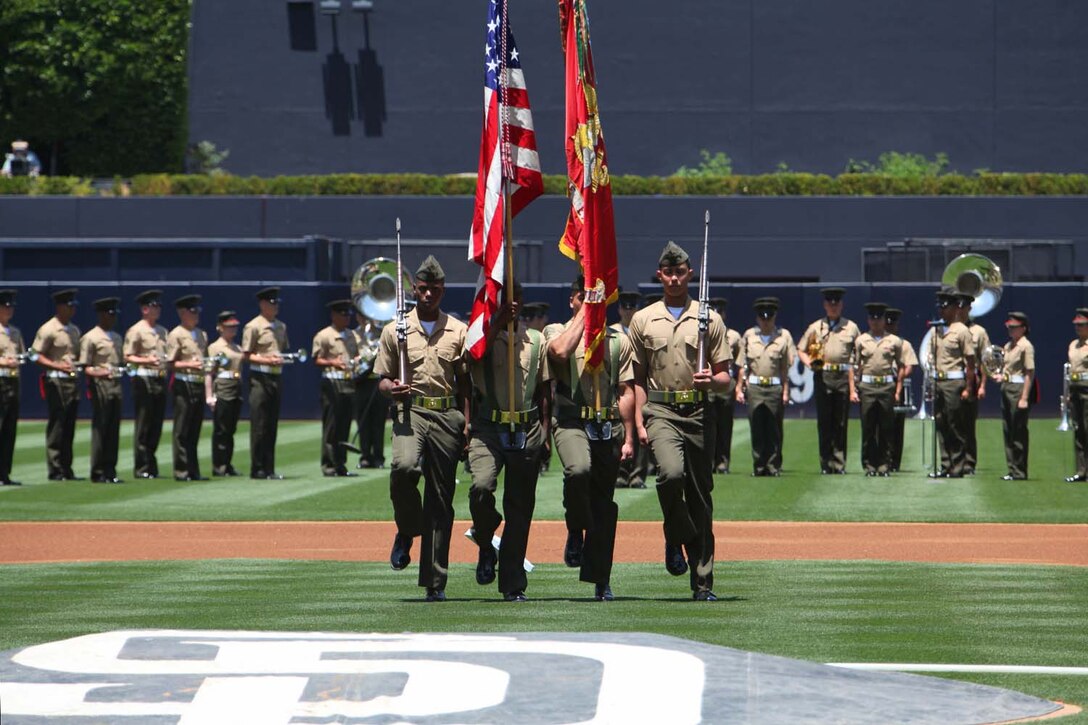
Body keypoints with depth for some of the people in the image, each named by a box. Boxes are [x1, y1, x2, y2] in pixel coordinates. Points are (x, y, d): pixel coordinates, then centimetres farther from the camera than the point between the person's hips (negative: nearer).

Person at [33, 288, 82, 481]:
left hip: (73, 380, 8)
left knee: (69, 428, 9)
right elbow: (37, 356, -11)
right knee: (56, 428, -6)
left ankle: (66, 470, 14)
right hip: (56, 381, -8)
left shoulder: (74, 330, 17)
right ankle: (55, 470, -3)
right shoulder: (48, 330, -8)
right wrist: (57, 366, -22)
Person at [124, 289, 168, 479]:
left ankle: (152, 466, 14)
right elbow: (127, 357, -8)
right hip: (144, 380, -7)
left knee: (156, 425, 8)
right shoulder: (136, 331, -4)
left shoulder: (162, 331, 18)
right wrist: (146, 360, -20)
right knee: (143, 426, -5)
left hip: (161, 379, 7)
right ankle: (141, 468, -3)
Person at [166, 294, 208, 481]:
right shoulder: (176, 335, -5)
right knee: (182, 431, -4)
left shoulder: (202, 335, 18)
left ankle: (193, 471, 13)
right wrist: (189, 364, -20)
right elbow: (170, 363, -9)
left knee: (195, 431, 10)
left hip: (199, 384, 7)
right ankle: (181, 471, -1)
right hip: (184, 384, -7)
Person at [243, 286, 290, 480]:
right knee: (259, 426, -5)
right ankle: (257, 469, 0)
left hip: (275, 377, 7)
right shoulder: (253, 326, -6)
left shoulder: (281, 327, 15)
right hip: (260, 378, -7)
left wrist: (285, 359, 2)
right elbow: (246, 355, -8)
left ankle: (268, 469, 12)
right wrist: (267, 360, -19)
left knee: (272, 426, 8)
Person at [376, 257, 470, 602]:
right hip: (409, 410, -1)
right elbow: (382, 379, 10)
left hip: (447, 415, 1)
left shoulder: (459, 331, 12)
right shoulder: (395, 330, 10)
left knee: (441, 497, 0)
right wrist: (390, 388, -13)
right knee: (404, 468, -32)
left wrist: (467, 423, 1)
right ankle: (406, 532, -3)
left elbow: (465, 382, 12)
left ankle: (435, 583, 3)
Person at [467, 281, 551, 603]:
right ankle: (485, 545, 2)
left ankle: (513, 586, 9)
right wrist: (498, 320, -20)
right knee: (481, 486, -27)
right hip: (489, 428, -3)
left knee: (520, 509, 3)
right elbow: (475, 354, -20)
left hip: (526, 431, 3)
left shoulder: (535, 340, 13)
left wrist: (543, 434, 7)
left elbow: (543, 391, 15)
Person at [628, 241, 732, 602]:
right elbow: (638, 378, 11)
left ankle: (703, 581, 6)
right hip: (661, 412, -1)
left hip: (699, 413, 1)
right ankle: (676, 539, -2)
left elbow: (725, 377, 9)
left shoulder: (709, 320, 10)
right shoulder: (642, 320, 10)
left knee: (700, 495, 2)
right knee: (671, 473, -28)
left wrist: (711, 381, -14)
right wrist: (639, 422, 1)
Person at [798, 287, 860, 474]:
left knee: (841, 423, 0)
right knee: (824, 422, -1)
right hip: (823, 376, 0)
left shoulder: (851, 328, 10)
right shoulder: (815, 327, 11)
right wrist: (809, 362, -4)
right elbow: (801, 350, 18)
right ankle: (826, 463, 3)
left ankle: (839, 463, 4)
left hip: (844, 376, 0)